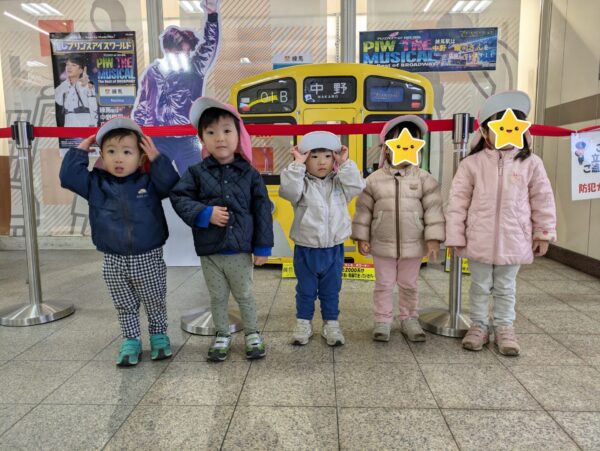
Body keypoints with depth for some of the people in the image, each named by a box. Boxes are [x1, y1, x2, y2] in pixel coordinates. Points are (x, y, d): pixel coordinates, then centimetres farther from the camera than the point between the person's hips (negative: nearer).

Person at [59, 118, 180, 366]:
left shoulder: (149, 182, -7)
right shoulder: (96, 184, 0)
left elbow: (171, 183, -21)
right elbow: (68, 176, -4)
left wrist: (157, 158, -22)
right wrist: (80, 150, -4)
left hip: (148, 259, -2)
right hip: (114, 262, 2)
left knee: (155, 304, 15)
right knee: (125, 307, 16)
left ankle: (158, 335, 35)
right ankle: (131, 341, 32)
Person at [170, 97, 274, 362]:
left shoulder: (249, 174, -5)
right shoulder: (197, 173, -4)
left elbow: (262, 211, -4)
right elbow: (179, 198, -5)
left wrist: (263, 247, -4)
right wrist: (205, 214, -19)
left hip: (240, 250, -1)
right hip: (209, 251, 1)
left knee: (244, 295, 16)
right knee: (218, 297, 17)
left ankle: (252, 334, 35)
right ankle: (222, 335, 36)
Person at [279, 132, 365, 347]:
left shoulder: (339, 183, 2)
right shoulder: (302, 183, -8)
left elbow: (357, 186, -14)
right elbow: (288, 189, -27)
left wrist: (345, 164, -15)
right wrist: (297, 165, -25)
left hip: (334, 249, 2)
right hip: (306, 249, -2)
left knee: (331, 291, 15)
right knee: (306, 291, 14)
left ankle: (331, 325, 30)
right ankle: (303, 324, 30)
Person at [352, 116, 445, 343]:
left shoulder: (424, 179, -5)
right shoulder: (374, 180, -5)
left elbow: (433, 209, -5)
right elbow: (364, 210, 0)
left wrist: (433, 239, -9)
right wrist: (362, 238, -1)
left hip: (413, 246, 1)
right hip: (383, 246, 0)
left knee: (409, 285, 16)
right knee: (383, 285, 11)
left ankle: (409, 320, 33)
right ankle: (382, 321, 25)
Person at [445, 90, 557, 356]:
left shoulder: (531, 164, -2)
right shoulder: (472, 164, -6)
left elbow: (542, 201, 5)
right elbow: (458, 201, -5)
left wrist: (544, 233, 7)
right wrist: (455, 236, -7)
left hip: (514, 241, 1)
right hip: (479, 240, -1)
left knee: (506, 288, 15)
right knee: (480, 286, 14)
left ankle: (504, 328, 30)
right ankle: (478, 326, 29)